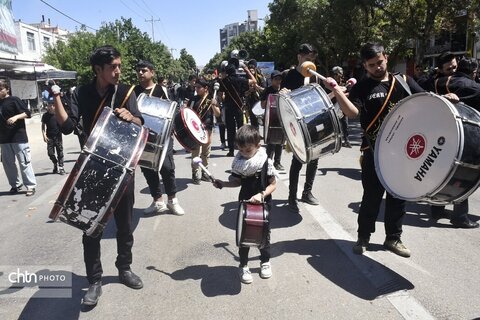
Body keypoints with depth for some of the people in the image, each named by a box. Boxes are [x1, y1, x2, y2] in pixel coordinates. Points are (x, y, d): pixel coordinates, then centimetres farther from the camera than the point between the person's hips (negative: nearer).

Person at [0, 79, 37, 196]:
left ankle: (31, 186, 0)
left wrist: (16, 117, -24)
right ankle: (15, 185, 22)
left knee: (24, 162, -5)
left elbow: (28, 113, -8)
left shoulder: (14, 100, -3)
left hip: (19, 137, -7)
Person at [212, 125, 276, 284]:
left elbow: (273, 184, -11)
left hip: (263, 204, -2)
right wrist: (223, 184, -11)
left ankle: (265, 261, 36)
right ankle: (243, 265, 25)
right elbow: (238, 182, 4)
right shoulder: (238, 161, -7)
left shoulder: (266, 161, -16)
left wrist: (261, 194, -26)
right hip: (245, 203, 2)